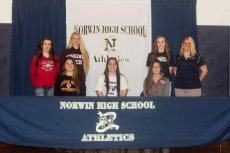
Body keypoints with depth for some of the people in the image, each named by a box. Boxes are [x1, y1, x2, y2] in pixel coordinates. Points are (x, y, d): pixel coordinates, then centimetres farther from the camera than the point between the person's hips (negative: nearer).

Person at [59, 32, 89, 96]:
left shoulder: (84, 53, 11)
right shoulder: (65, 52, 6)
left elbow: (86, 67, 14)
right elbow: (60, 66, 5)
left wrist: (83, 76, 4)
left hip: (81, 82, 2)